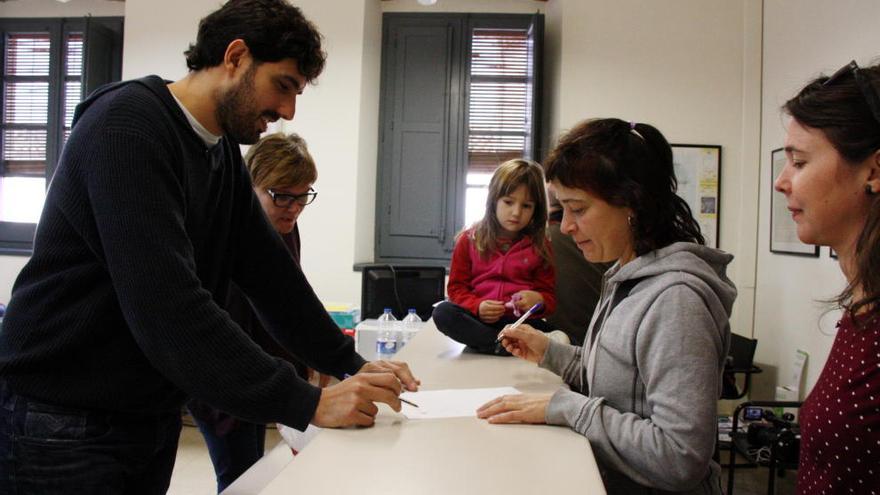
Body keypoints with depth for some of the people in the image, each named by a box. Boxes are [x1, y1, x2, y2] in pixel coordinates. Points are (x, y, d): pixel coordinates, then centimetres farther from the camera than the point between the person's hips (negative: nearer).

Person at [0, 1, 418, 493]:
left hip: (155, 419, 8)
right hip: (63, 422, -8)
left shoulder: (225, 153, 7)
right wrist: (307, 403, -30)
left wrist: (350, 364, -2)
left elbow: (269, 272, 5)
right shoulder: (128, 126, -21)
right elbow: (168, 308, -30)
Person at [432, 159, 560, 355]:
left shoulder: (540, 246, 9)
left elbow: (549, 295, 11)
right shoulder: (469, 240, 9)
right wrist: (476, 307, -12)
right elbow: (457, 288, 9)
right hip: (478, 319, 2)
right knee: (443, 312, -31)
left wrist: (538, 300, -14)